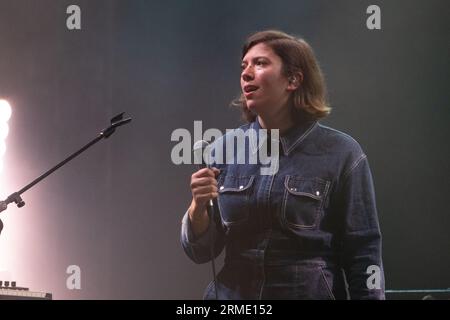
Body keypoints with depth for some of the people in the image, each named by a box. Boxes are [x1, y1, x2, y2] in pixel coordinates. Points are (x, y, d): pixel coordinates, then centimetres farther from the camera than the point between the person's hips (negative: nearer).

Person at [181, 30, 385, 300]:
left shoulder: (340, 154, -10)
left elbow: (364, 257, -8)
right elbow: (200, 252, 3)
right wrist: (199, 206, -15)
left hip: (311, 292, -3)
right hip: (231, 293, 3)